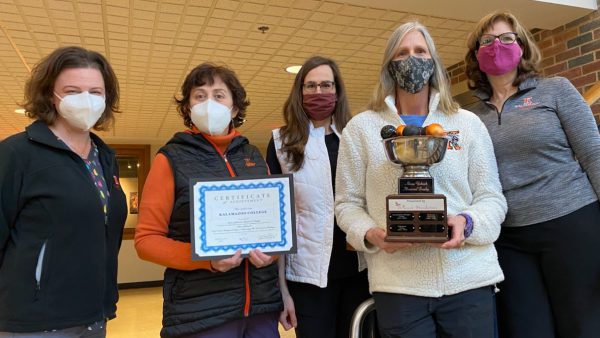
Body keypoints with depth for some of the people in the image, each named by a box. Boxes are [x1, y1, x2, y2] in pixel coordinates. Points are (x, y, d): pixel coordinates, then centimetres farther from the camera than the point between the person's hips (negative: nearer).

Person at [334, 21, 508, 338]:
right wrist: (370, 234, -15)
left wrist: (467, 222, -15)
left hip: (469, 278, 2)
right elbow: (348, 203, 5)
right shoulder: (361, 127, 6)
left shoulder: (468, 123, 10)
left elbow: (491, 197, 7)